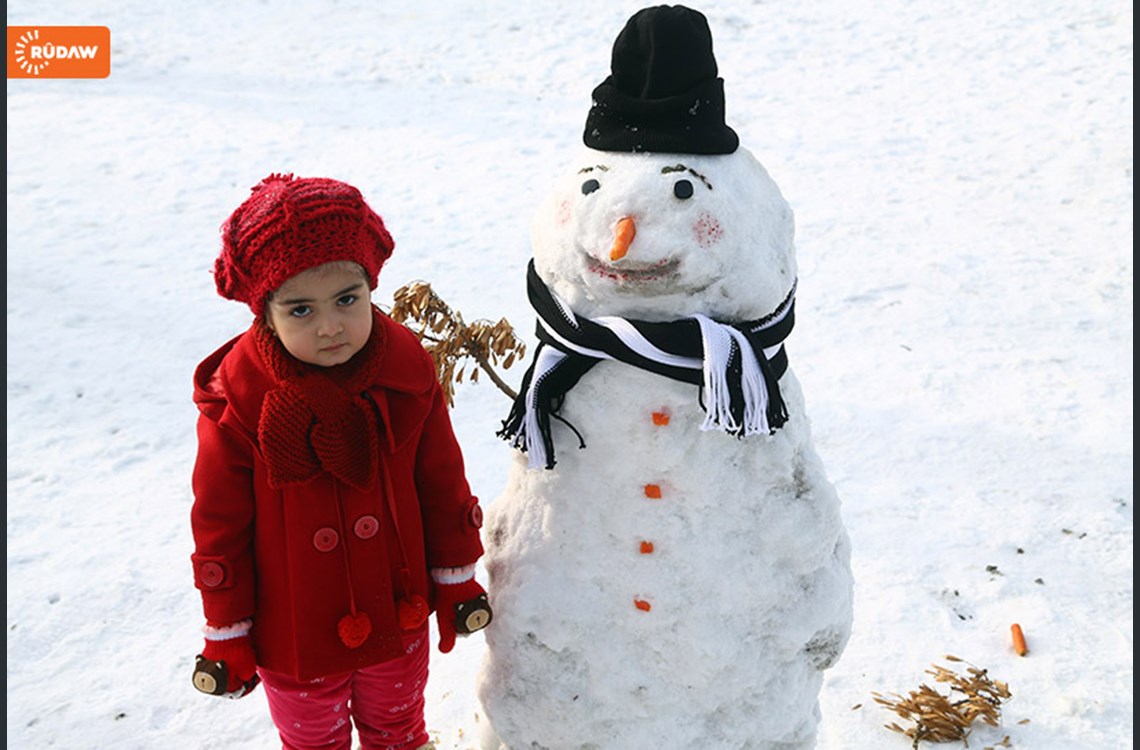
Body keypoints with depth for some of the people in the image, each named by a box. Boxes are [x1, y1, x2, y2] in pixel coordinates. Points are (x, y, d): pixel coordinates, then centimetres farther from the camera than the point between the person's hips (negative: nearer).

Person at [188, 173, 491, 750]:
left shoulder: (406, 370, -16)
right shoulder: (238, 401, -23)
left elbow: (444, 486, -4)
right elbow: (219, 526, -11)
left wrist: (456, 581, 4)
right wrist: (227, 638, -4)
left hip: (400, 619, 2)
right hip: (294, 635, -2)